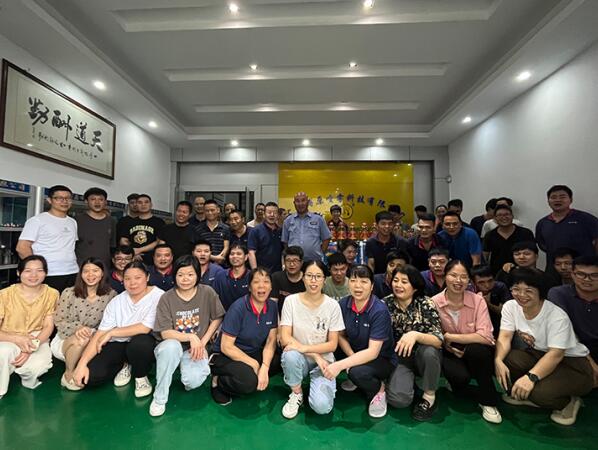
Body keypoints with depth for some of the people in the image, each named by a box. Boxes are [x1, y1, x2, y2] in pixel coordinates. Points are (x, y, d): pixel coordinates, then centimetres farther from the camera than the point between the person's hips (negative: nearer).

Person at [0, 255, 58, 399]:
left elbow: (48, 326, -5)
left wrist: (32, 348, -21)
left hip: (37, 340, 1)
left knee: (39, 365, -30)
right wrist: (17, 339, -32)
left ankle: (27, 377, 10)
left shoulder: (51, 294, -8)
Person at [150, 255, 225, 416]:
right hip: (174, 345, 1)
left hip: (197, 348, -1)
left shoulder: (207, 293, -9)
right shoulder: (167, 298, -10)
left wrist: (202, 342, -6)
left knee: (193, 381, -28)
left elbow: (217, 318, 1)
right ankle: (159, 398, -14)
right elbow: (165, 332, -12)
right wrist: (191, 337, -23)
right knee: (170, 346, -35)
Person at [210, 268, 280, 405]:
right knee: (249, 381, -31)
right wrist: (254, 364, -18)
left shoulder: (272, 306, -8)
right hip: (226, 356, -6)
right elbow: (226, 347, -20)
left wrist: (264, 367, -20)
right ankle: (218, 382, -2)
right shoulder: (238, 308, -23)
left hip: (253, 353, 6)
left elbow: (271, 341, -4)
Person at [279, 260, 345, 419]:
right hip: (298, 358, 0)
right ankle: (296, 393, -3)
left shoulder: (332, 305, -9)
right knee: (291, 355, -35)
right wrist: (315, 356, -20)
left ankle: (326, 385, 13)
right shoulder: (291, 301, -10)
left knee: (321, 406, -23)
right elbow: (285, 339, -13)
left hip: (323, 359, 0)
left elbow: (332, 345, -8)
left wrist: (304, 348, -22)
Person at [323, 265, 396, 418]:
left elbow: (373, 352, -28)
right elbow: (341, 335, -1)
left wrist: (340, 365, -35)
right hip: (356, 354, 6)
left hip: (382, 358, -5)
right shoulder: (343, 304, -12)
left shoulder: (380, 311, -25)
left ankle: (379, 389, 1)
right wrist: (352, 357, -19)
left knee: (357, 371, -33)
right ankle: (358, 380, 11)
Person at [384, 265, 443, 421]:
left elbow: (438, 340, -24)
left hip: (423, 356, 0)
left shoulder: (425, 304, -17)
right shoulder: (385, 304, -12)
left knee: (430, 351, -35)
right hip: (398, 358, 1)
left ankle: (429, 397, -7)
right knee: (398, 399, -25)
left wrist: (415, 335, -42)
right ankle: (409, 381, 12)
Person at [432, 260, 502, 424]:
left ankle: (488, 401, -10)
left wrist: (449, 336, -24)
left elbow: (485, 336, -25)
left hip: (477, 353, 0)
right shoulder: (435, 302, -13)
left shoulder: (477, 301, -14)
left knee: (476, 349, -34)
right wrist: (446, 344, -22)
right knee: (460, 376, -32)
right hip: (450, 352, 0)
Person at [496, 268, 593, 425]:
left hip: (572, 364, -5)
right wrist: (498, 360, -33)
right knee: (504, 358, -24)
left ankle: (568, 402, 4)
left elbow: (556, 355, -28)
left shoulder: (557, 316, -23)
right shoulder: (510, 307, -8)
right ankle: (522, 395, 3)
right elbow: (505, 337, -12)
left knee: (540, 392, -31)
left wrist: (531, 377, -42)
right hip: (538, 355, 5)